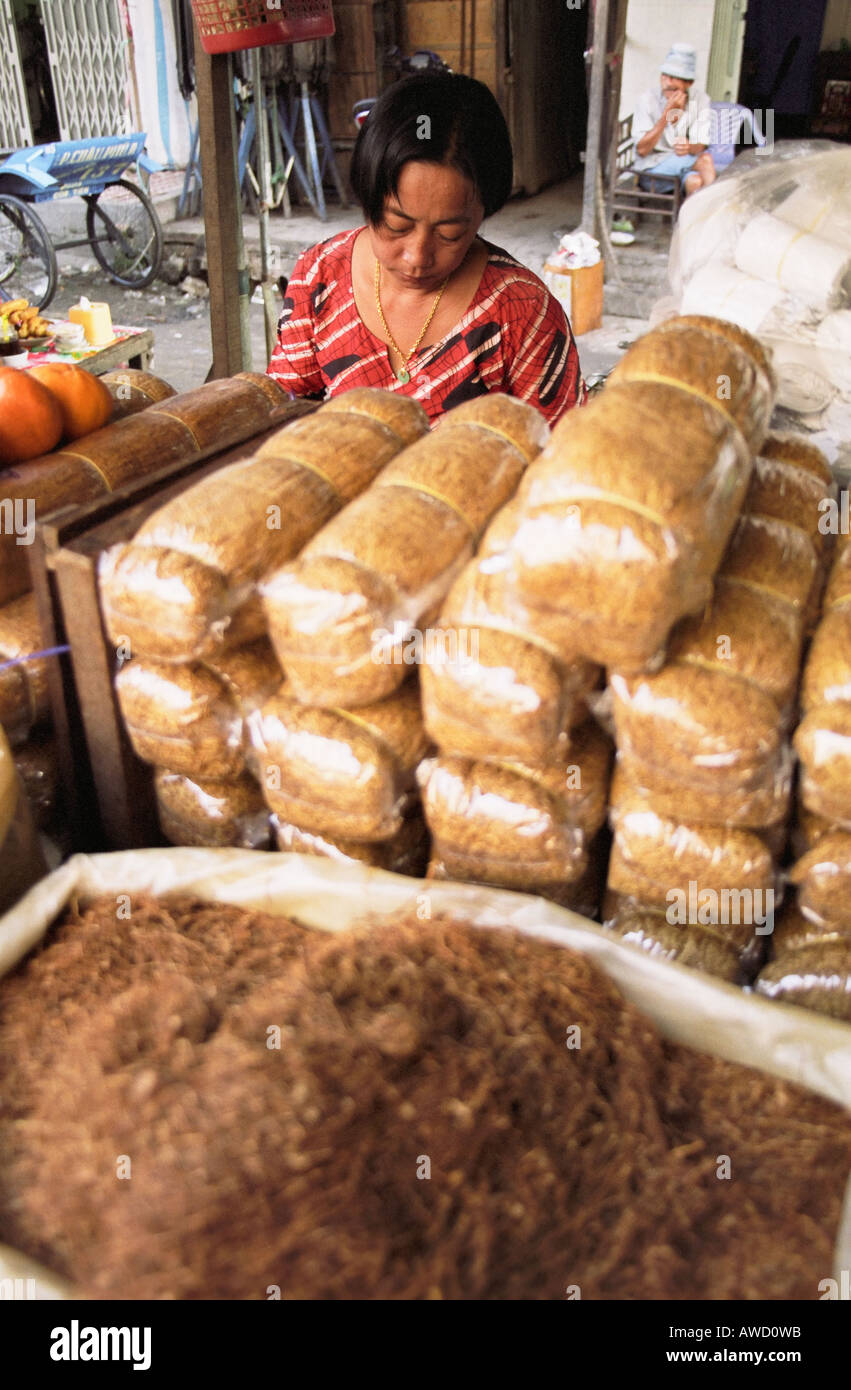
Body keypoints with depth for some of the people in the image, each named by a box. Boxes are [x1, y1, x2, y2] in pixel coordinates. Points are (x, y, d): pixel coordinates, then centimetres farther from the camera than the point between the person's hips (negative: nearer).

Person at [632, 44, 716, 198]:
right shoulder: (648, 99, -8)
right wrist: (667, 114, -24)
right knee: (705, 159, -25)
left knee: (695, 181, -32)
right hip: (650, 169, -3)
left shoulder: (700, 100, -1)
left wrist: (689, 147, -32)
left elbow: (701, 146, -6)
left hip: (684, 166, 3)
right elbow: (642, 150, -15)